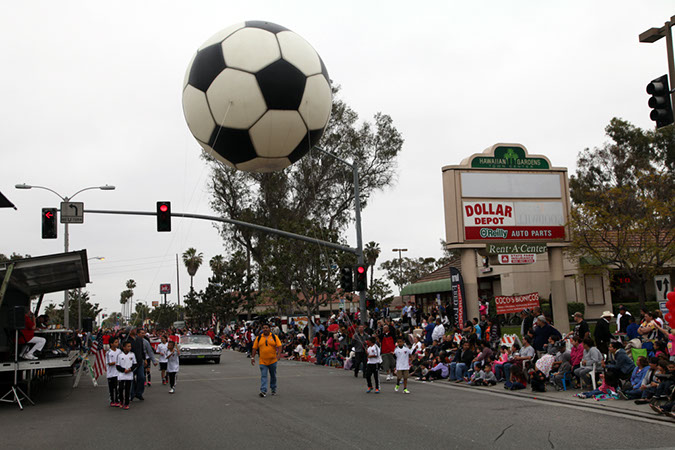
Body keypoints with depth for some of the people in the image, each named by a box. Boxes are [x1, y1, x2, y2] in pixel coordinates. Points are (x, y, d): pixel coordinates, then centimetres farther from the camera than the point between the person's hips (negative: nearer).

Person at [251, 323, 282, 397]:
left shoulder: (274, 337, 1)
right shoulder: (259, 338, 4)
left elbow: (279, 346, -4)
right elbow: (254, 348, 7)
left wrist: (279, 354, -19)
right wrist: (252, 357, 1)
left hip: (272, 360, 0)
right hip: (263, 361, 0)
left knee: (273, 376, 12)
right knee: (263, 376, -8)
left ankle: (273, 389, 28)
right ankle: (263, 391, -11)